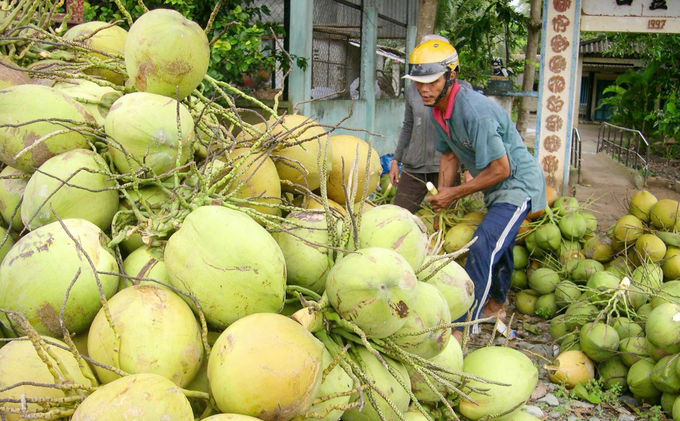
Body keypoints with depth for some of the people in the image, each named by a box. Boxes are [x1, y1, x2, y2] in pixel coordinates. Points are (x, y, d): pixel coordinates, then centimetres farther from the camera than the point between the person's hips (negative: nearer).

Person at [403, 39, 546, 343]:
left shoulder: (474, 111, -33)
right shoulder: (438, 109, -4)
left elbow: (500, 169, -29)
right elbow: (449, 156, 9)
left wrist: (455, 194, -21)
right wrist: (441, 200, 1)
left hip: (518, 183, -10)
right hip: (497, 189, 10)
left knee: (482, 248, -22)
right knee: (499, 245, 26)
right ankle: (496, 305, 47)